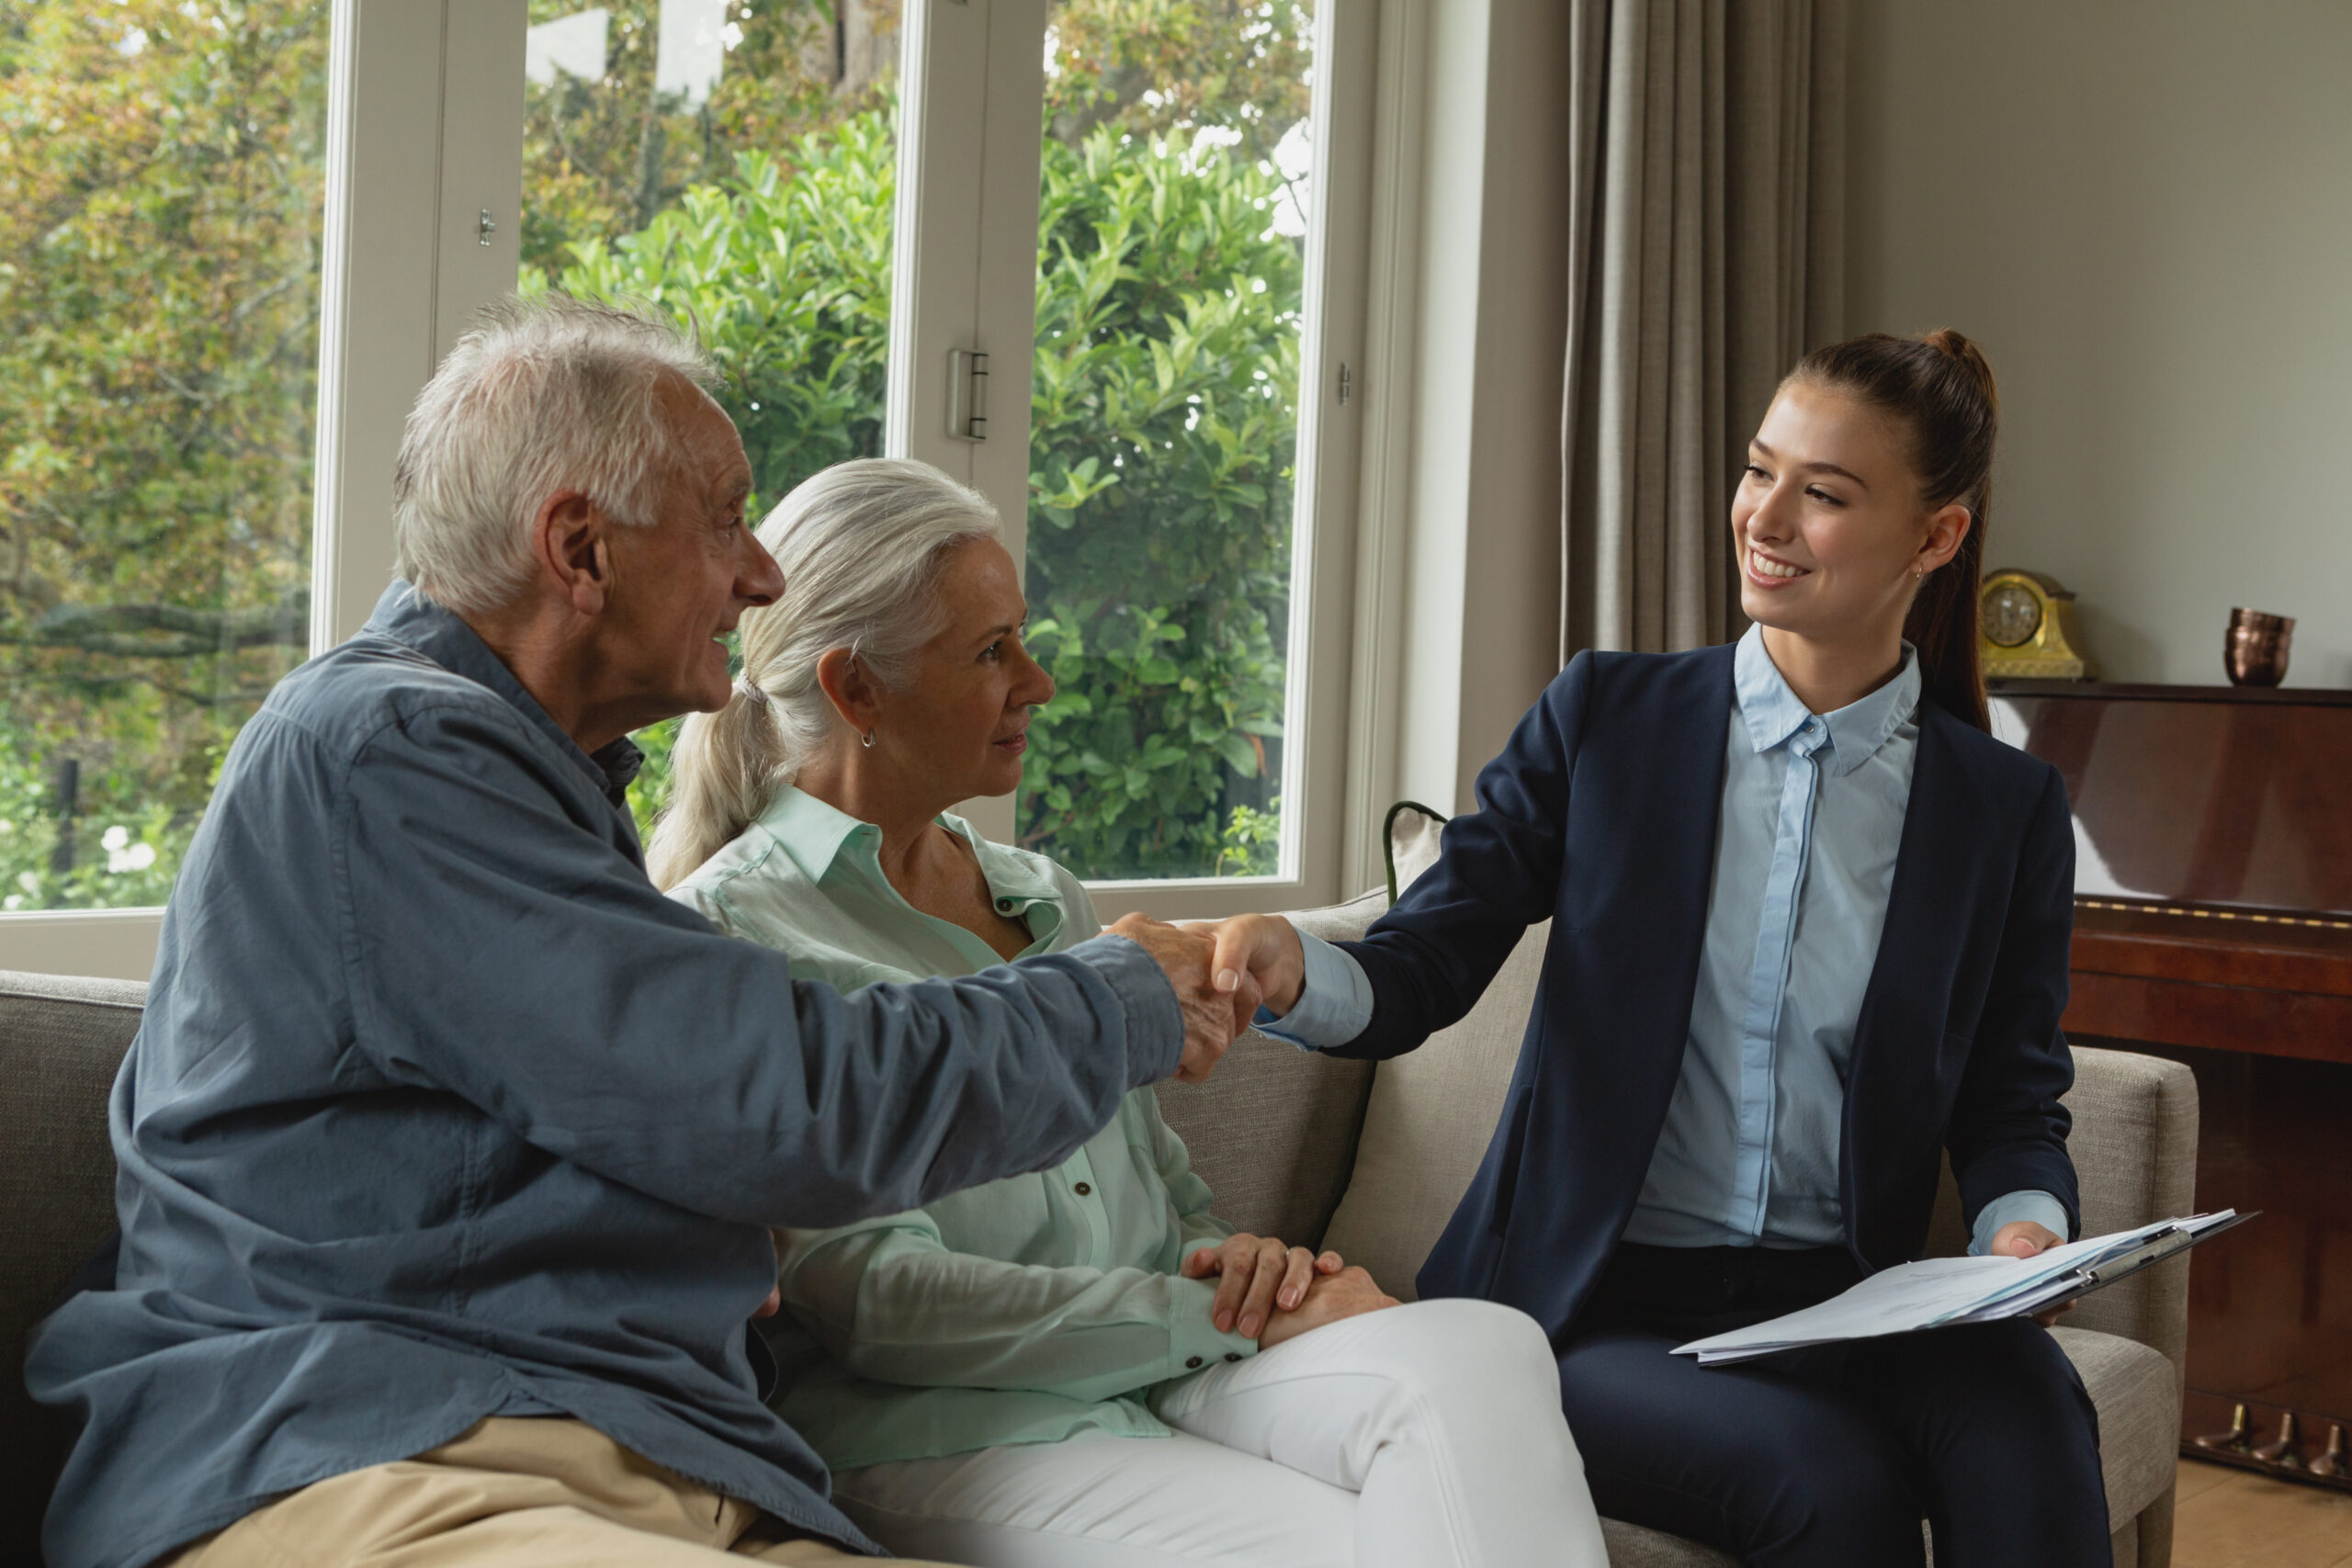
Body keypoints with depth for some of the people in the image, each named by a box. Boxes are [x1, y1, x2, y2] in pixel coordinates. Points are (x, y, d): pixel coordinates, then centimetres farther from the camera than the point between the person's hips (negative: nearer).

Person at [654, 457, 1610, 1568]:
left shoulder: (1047, 900, 22)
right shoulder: (726, 929, -3)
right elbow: (879, 1302, -12)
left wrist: (1239, 1261, -1)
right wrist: (1222, 1317, -12)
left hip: (1169, 1381, 7)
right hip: (945, 1434, -6)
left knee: (1481, 1348, -26)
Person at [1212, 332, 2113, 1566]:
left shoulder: (2007, 810, 8)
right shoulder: (1609, 715, 4)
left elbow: (2013, 1104, 10)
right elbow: (1428, 959, -2)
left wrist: (2023, 1225, -12)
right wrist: (1296, 976, -23)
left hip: (1841, 1300, 2)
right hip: (1593, 1305, -1)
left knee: (2028, 1433, -31)